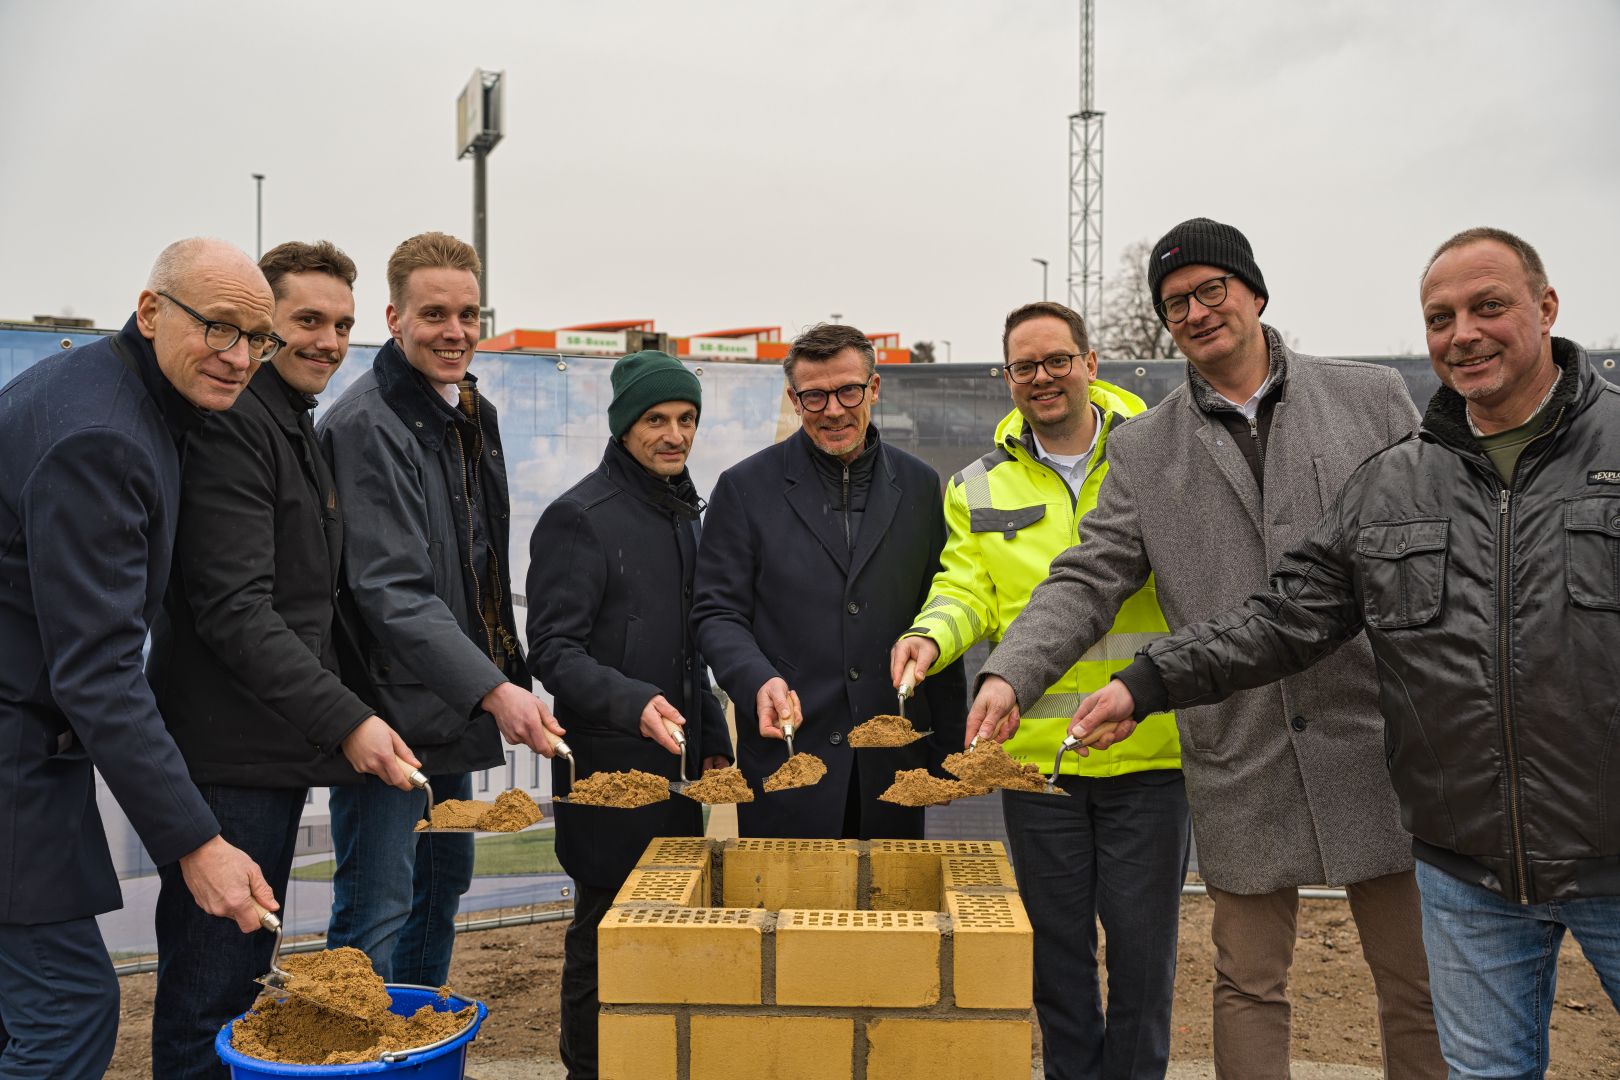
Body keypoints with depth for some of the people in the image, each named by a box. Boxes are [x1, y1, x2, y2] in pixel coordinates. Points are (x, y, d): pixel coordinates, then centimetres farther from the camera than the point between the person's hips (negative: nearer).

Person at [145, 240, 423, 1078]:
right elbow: (234, 611, -21)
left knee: (239, 976, 19)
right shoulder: (232, 424, -14)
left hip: (281, 751, 10)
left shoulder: (302, 432, 18)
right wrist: (345, 718, -24)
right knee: (211, 988, -2)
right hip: (227, 761, -10)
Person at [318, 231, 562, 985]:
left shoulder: (474, 414, 10)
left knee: (444, 880, 20)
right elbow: (391, 591, -26)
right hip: (389, 711, -9)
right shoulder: (366, 424, -18)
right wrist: (491, 689, -34)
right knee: (375, 909, -2)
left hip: (455, 704, 10)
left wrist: (505, 675, 13)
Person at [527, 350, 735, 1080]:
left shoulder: (681, 512, 13)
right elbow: (553, 651, -16)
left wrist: (712, 737, 17)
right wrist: (633, 703, -31)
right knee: (607, 932, 3)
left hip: (676, 769, 7)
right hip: (610, 771, -7)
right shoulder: (580, 517, -11)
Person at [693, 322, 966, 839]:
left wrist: (949, 744, 8)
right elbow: (716, 614, -1)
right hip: (785, 753, -2)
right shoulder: (745, 487, 0)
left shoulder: (918, 485, 8)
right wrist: (758, 680, -21)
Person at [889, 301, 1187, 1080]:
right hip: (1035, 750, 2)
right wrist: (932, 634, -18)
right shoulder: (980, 488, 8)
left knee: (1142, 940, 9)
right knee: (1057, 942, 15)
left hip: (1148, 750, -2)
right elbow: (968, 590, 3)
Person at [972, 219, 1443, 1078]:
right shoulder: (1143, 448, 7)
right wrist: (1011, 674, -14)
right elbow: (1087, 579, 1)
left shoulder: (1372, 398, 5)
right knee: (1250, 983, 11)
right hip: (1241, 760, 1)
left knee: (1418, 984, 10)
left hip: (1379, 743, 0)